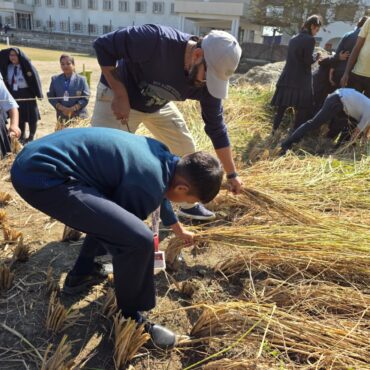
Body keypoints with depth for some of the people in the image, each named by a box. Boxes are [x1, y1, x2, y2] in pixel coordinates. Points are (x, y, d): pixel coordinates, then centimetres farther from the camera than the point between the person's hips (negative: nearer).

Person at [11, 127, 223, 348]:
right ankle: (129, 318, 7)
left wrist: (178, 229, 48)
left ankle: (81, 273, 39)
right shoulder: (147, 185, -17)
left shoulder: (161, 155, 11)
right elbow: (126, 233, 1)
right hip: (41, 176, -11)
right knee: (138, 239, -19)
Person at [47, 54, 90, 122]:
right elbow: (51, 97, 7)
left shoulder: (81, 79, 2)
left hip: (79, 116, -2)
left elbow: (85, 98, -3)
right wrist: (62, 108, -10)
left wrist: (73, 109, -14)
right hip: (62, 116, 2)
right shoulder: (55, 79, 10)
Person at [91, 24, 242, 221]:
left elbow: (216, 128, -10)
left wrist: (232, 174, -6)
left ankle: (189, 205, 27)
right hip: (118, 96, -5)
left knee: (186, 149, 5)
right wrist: (121, 95, -28)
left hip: (159, 105, 5)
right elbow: (103, 45, -26)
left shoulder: (207, 82, -20)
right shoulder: (156, 40, -38)